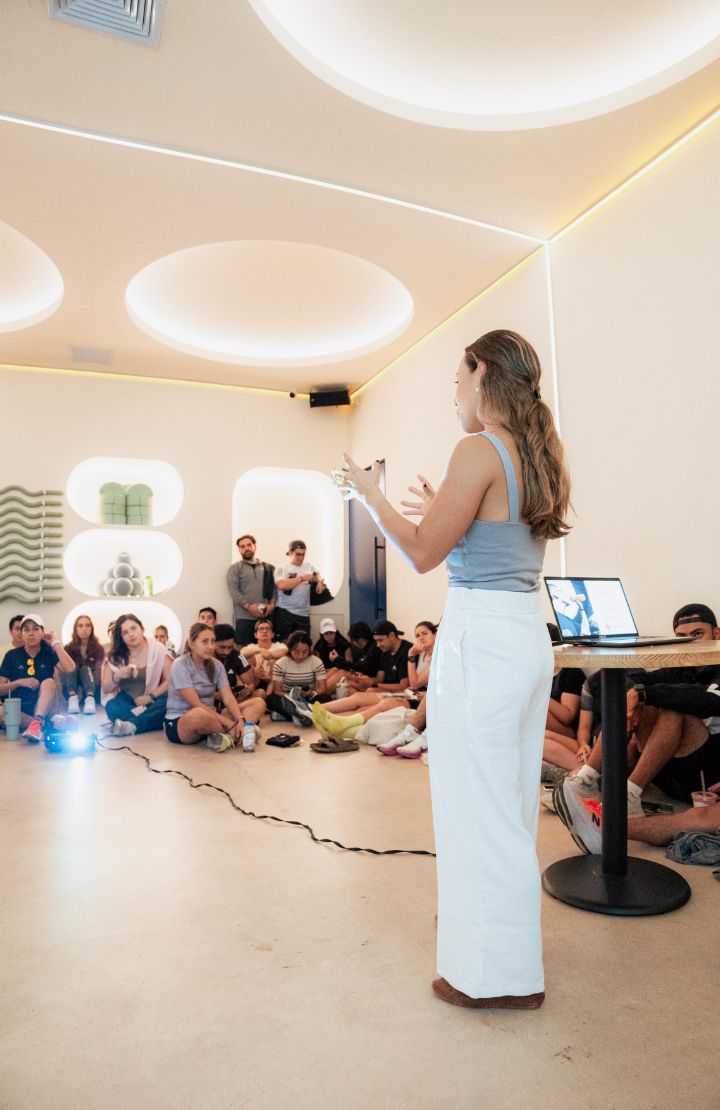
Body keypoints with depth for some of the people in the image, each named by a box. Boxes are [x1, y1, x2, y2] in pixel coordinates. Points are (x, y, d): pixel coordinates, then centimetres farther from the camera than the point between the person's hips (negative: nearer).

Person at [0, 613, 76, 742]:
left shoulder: (49, 653, 4)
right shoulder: (12, 655, 6)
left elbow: (69, 668, -17)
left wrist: (55, 643, -8)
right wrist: (19, 682, -14)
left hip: (42, 707, 0)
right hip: (18, 709, 1)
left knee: (49, 682, -29)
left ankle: (37, 722, -48)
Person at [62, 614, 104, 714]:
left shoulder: (98, 648, 2)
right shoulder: (68, 648, 4)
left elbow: (98, 671, -10)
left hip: (91, 689, -1)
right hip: (71, 690, 1)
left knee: (86, 668, -26)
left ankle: (90, 698, -52)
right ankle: (72, 697, -44)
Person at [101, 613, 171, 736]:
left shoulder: (158, 649, -4)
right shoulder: (115, 655, 3)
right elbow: (105, 688, 3)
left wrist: (150, 696, -21)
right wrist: (117, 677, -17)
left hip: (151, 701, -1)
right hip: (125, 701, 1)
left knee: (167, 703, -34)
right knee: (113, 708, -33)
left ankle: (132, 724, -38)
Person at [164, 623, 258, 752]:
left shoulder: (216, 665, 2)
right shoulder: (180, 665, -15)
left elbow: (228, 699, -6)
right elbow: (196, 705, -21)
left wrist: (240, 720, -27)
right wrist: (230, 724, -27)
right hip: (178, 722, -5)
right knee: (199, 714, -41)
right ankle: (232, 734, -15)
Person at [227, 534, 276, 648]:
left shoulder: (268, 568, 17)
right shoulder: (235, 568, 8)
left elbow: (275, 588, 11)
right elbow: (233, 591, -4)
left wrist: (272, 604, -8)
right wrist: (248, 606, -15)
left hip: (266, 616, 2)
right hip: (244, 616, -2)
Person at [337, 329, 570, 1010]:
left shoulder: (481, 449, -15)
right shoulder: (536, 454, 12)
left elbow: (423, 555, -12)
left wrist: (371, 494, 1)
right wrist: (439, 511, 28)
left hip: (481, 641, -10)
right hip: (529, 639, 10)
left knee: (481, 804, 4)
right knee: (510, 797, 22)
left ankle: (501, 973, 21)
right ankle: (487, 915, 43)